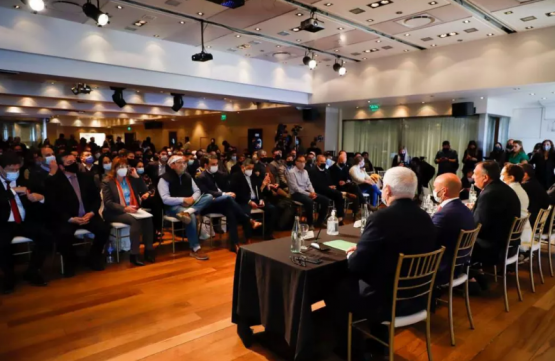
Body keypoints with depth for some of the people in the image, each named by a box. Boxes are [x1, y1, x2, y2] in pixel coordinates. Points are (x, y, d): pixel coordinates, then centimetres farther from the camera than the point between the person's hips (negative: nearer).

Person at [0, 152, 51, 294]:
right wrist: (13, 191, -25)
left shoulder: (22, 180, 9)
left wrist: (40, 197, -14)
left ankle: (32, 272, 0)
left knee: (46, 236, -20)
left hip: (25, 222, 3)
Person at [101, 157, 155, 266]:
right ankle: (135, 254, -30)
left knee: (148, 218, -26)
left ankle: (148, 250, -23)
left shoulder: (131, 179, 12)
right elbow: (108, 203, -11)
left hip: (132, 210, 5)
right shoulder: (108, 182, -1)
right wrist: (124, 208, -25)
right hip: (115, 213, -4)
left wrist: (137, 177, -2)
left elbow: (145, 191, 5)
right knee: (134, 220, -34)